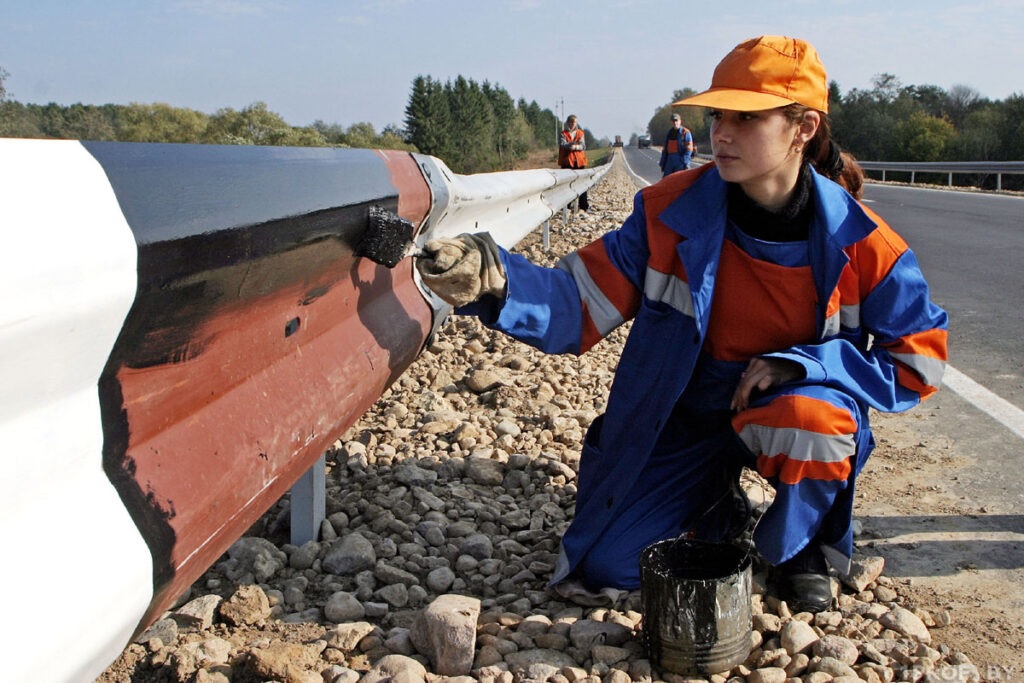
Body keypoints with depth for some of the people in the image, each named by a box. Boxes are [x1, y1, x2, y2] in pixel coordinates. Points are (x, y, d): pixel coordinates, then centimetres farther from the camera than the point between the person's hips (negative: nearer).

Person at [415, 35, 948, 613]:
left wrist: (799, 365, -24)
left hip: (799, 403, -1)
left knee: (810, 422, -38)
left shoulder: (857, 239, -18)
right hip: (684, 418, 2)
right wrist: (494, 281, -39)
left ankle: (806, 546, -2)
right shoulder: (674, 211, -17)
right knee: (605, 568, -7)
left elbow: (920, 358, -10)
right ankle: (717, 504, 24)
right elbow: (580, 305, -19)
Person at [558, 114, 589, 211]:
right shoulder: (563, 133, 6)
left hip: (579, 161, 2)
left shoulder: (581, 133, 11)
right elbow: (563, 144, -10)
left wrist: (575, 147, -18)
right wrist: (572, 143, -27)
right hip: (567, 161, -2)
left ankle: (584, 205, 3)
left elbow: (583, 146, 1)